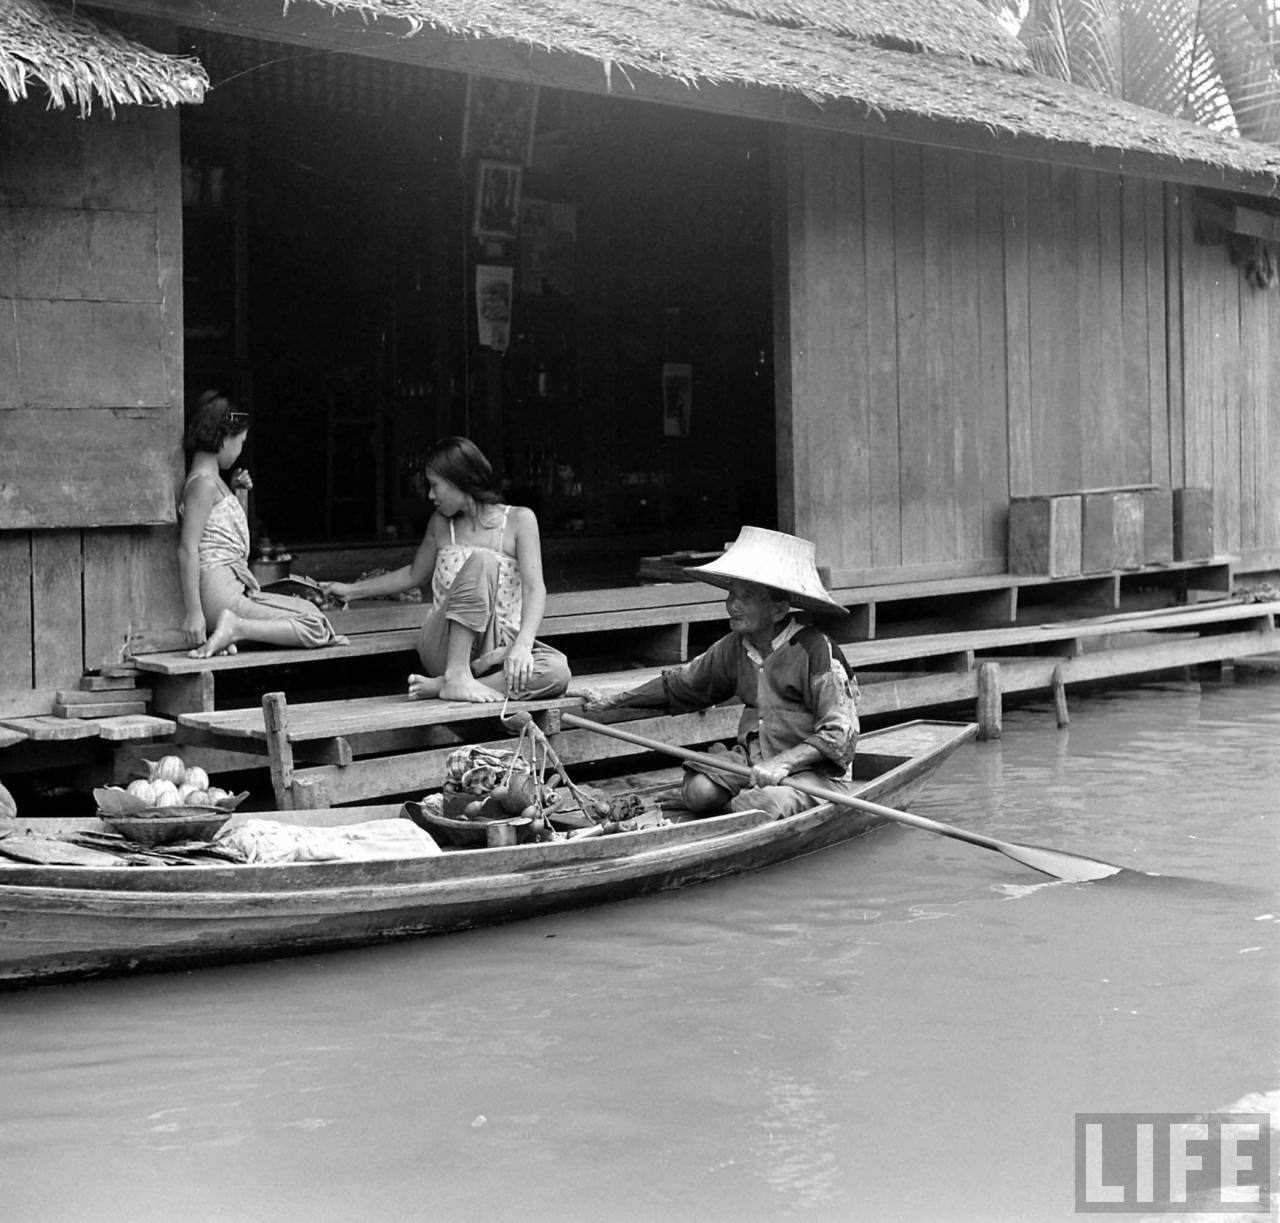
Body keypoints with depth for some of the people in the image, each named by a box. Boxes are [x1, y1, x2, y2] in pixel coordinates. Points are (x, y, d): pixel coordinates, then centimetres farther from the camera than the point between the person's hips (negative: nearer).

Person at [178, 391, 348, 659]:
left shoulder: (213, 479, 17)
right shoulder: (204, 482, -13)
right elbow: (187, 550, -21)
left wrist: (236, 494, 13)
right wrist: (193, 613, -25)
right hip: (221, 596, -10)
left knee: (309, 610, 19)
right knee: (316, 628, -10)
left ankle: (235, 630, 1)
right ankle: (236, 629, -18)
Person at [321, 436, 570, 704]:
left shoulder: (518, 520, 2)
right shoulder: (441, 524, 13)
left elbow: (534, 588, -9)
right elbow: (414, 574, 30)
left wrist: (522, 644, -26)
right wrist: (351, 590, 29)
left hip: (495, 648, 0)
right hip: (442, 648, 0)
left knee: (557, 672, -35)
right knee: (482, 560, -28)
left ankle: (440, 686, -30)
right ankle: (455, 677, -31)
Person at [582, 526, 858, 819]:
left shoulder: (814, 650, -16)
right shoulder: (735, 647, 5)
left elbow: (839, 732, -17)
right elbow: (681, 684, 19)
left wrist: (784, 762, -28)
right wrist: (610, 703, 20)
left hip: (815, 769, -6)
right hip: (754, 760, 6)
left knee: (758, 807, -32)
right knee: (698, 790, -20)